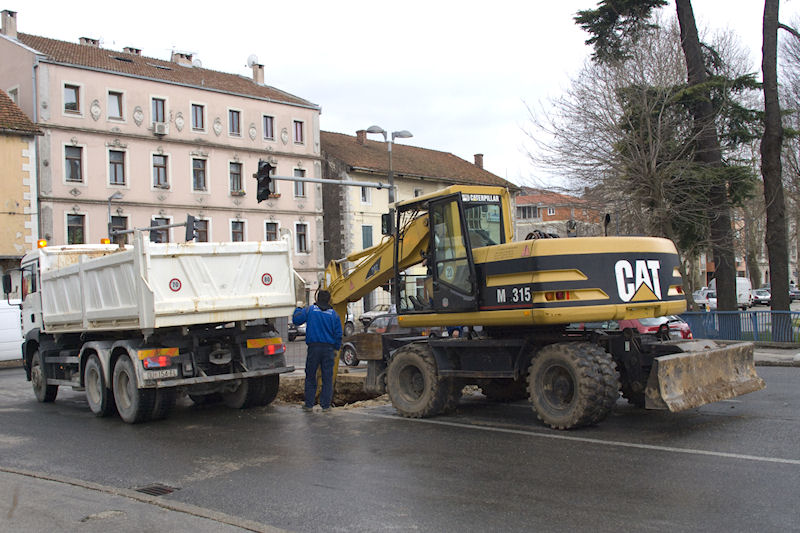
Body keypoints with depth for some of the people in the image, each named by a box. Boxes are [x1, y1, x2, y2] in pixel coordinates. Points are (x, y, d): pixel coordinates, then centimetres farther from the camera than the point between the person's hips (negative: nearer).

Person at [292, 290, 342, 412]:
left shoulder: (309, 310, 0)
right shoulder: (334, 314, 5)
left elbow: (296, 320, 4)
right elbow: (338, 334, 6)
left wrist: (299, 308, 20)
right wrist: (336, 349, 16)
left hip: (313, 348, -1)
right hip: (328, 349, 1)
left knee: (310, 377, 9)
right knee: (327, 378, 5)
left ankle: (309, 404, 12)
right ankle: (325, 405, 5)